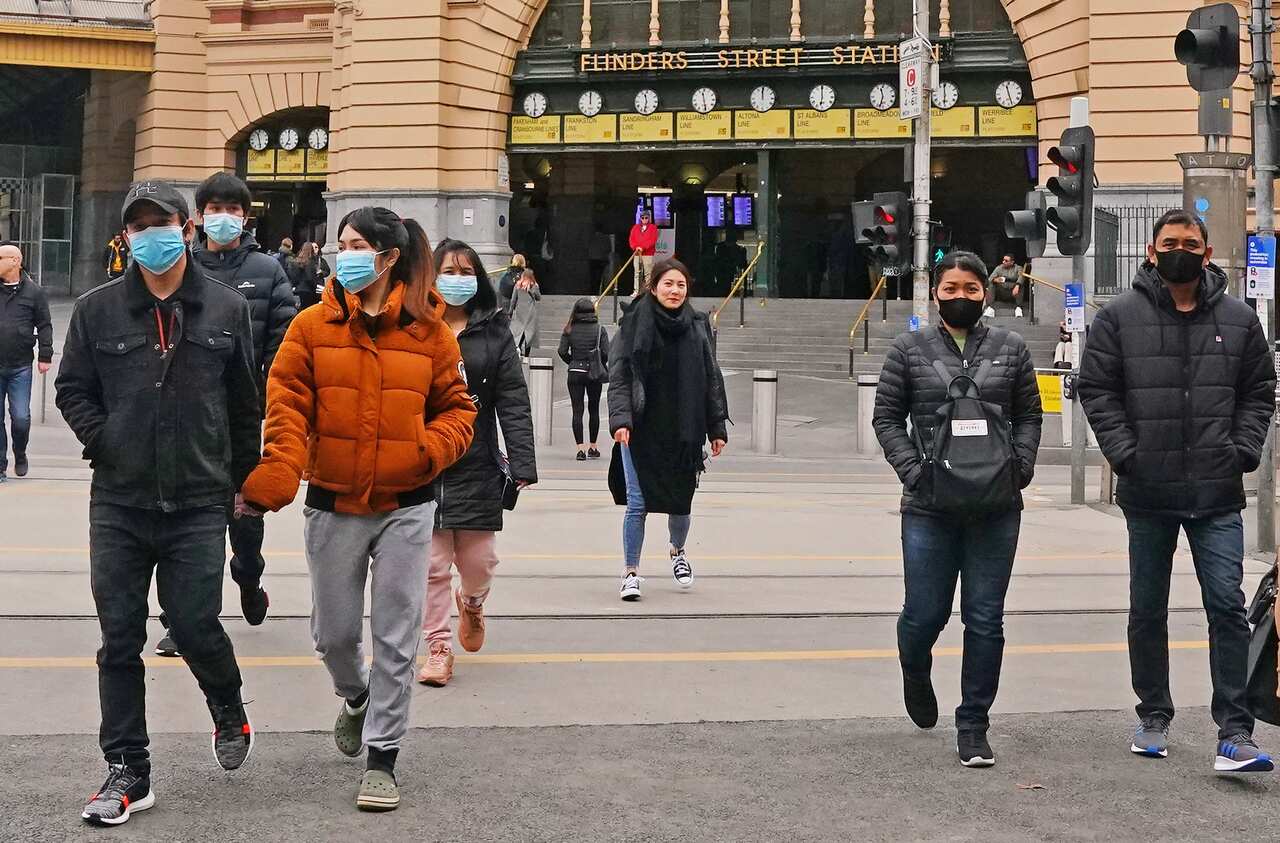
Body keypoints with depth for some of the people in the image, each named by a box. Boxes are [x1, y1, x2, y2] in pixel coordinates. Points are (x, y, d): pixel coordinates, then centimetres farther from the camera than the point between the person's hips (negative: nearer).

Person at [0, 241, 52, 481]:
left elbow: (44, 326, 4)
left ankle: (20, 455, 23)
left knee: (21, 417, -4)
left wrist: (45, 355, -2)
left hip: (20, 366, -2)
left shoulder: (34, 292, 0)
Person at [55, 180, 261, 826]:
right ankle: (127, 773, 12)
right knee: (120, 639, 3)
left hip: (198, 504, -1)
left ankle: (228, 710, 31)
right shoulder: (97, 308, 4)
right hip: (118, 505, 1)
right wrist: (104, 444, -2)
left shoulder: (226, 309, 4)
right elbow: (72, 389, 11)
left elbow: (245, 403, 9)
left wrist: (240, 478, 9)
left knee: (196, 626, -3)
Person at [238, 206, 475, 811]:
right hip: (332, 505, 1)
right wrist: (273, 482, -22)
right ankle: (357, 700, 44)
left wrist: (429, 451, -15)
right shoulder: (312, 326, -3)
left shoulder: (428, 330, -2)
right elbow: (287, 408, -9)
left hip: (405, 506, -1)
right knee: (334, 632, 11)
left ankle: (382, 759, 12)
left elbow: (456, 408, 6)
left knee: (395, 635, 1)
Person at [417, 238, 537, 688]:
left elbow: (514, 403, 1)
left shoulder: (494, 333, 5)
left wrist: (523, 465, -7)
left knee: (479, 560, 6)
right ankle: (438, 647, 13)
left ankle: (472, 603, 40)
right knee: (432, 564, 1)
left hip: (477, 466, 1)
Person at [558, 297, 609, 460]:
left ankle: (581, 448, -9)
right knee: (593, 410, 13)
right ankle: (594, 447, 19)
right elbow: (606, 353, -8)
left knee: (577, 410, 0)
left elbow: (562, 352, -4)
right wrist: (601, 367, 10)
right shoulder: (600, 330, -3)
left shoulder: (569, 330, -1)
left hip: (575, 373, 0)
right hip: (595, 374, 0)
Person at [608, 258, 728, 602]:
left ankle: (677, 552, 40)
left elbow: (712, 379, 9)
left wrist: (717, 428, 6)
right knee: (637, 504, -5)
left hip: (684, 432, 2)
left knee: (681, 501, 11)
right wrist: (620, 419, -15)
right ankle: (631, 573, 8)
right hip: (641, 431, -2)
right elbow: (618, 377, -3)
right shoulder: (634, 325, -1)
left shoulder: (698, 327, 5)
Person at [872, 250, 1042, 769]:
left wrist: (1020, 465, -4)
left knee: (985, 619, 1)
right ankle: (916, 673, 38)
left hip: (996, 508, 1)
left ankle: (973, 726, 12)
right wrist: (913, 470, -9)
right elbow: (886, 417, 4)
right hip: (929, 507, -1)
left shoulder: (1010, 349, 9)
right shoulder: (910, 349, 4)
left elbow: (1029, 415, 12)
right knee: (926, 613, 3)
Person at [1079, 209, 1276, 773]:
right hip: (1147, 494, 0)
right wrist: (1124, 453, -9)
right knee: (1147, 611, 11)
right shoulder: (1119, 317, 2)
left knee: (1227, 606, -7)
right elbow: (1097, 391, 1)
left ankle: (1234, 733, -4)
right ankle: (1153, 718, 25)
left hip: (1218, 496, 0)